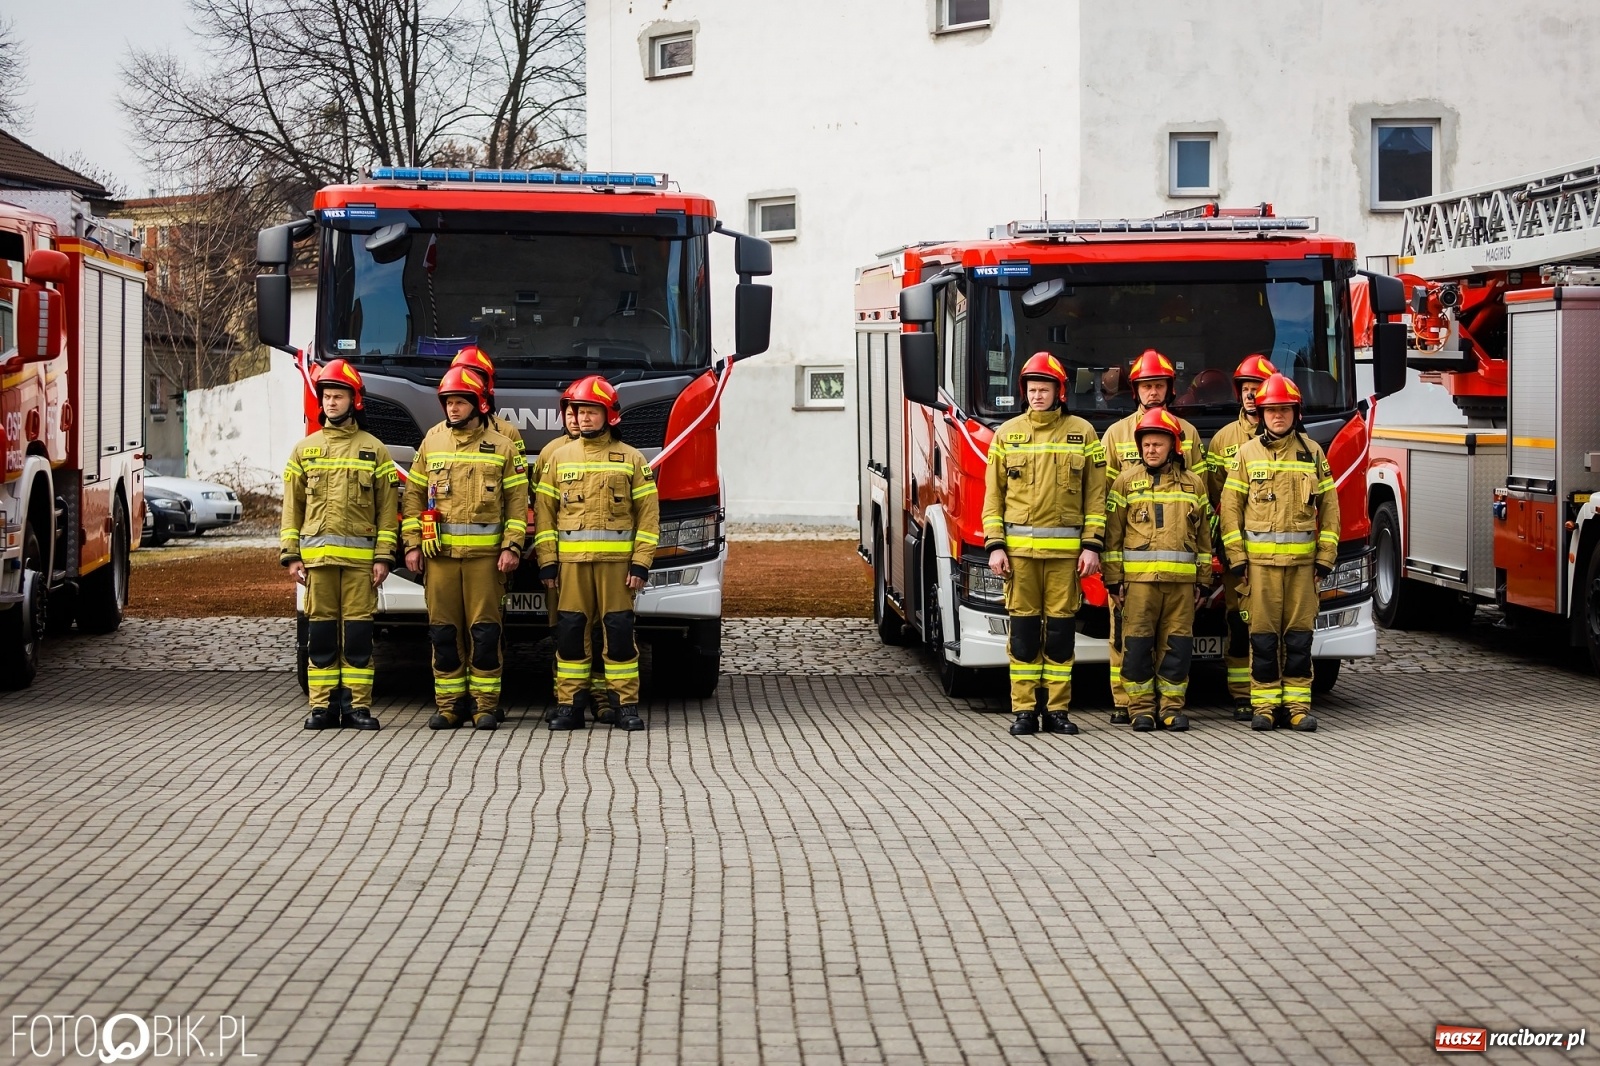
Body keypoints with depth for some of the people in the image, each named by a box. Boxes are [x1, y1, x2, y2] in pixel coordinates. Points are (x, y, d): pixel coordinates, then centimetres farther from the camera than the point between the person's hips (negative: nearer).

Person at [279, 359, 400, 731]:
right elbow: (292, 507, 11)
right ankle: (323, 706, 5)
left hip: (361, 557, -2)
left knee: (358, 631, -2)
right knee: (320, 631, 1)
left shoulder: (374, 449, 7)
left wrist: (383, 557, -4)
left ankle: (359, 706, 2)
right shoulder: (305, 449, 12)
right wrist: (291, 555, 3)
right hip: (317, 555, 2)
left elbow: (387, 510, 4)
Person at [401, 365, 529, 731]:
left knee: (484, 630, -2)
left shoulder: (501, 447, 4)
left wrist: (512, 547, -6)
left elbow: (518, 501, 3)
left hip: (485, 554, -2)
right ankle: (449, 704, 10)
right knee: (443, 631, 3)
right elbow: (414, 497, 12)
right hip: (439, 553, 2)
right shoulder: (431, 445, 11)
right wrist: (412, 545, 4)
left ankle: (486, 704, 4)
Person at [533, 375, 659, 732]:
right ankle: (568, 705, 6)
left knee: (619, 632, -1)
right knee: (570, 632, 1)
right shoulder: (560, 458, 10)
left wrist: (641, 563, -5)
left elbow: (648, 514, 3)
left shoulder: (631, 459, 5)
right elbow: (544, 512, 9)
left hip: (616, 561, -2)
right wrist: (546, 562, 1)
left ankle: (625, 705, 5)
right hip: (571, 561, 2)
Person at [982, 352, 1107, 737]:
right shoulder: (1007, 434, 9)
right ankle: (1024, 710, 6)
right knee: (1023, 629, 1)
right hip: (1019, 547, 1)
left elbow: (1095, 495, 5)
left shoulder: (1082, 433, 6)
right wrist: (995, 545, -1)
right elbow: (993, 494, 8)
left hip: (1065, 548, 0)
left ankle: (1057, 709, 8)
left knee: (1060, 629, 2)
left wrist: (1092, 545, -3)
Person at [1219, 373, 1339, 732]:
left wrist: (1325, 557, 2)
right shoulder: (1247, 453, 5)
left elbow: (1329, 507, 8)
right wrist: (1236, 557, -3)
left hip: (1302, 559, 1)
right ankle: (1264, 704, 5)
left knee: (1299, 634, 2)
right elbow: (1230, 507, 4)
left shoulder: (1312, 452, 8)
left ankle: (1298, 703, 7)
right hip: (1260, 560, -1)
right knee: (1263, 634, 0)